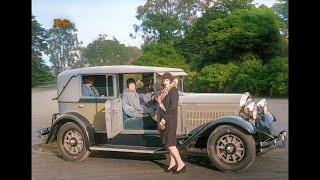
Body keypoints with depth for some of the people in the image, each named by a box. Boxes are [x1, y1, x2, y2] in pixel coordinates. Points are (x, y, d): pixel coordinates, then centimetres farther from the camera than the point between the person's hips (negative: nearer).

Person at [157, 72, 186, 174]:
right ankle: (173, 164, 18)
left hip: (170, 119, -9)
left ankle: (181, 164, 0)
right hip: (164, 119, 9)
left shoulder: (173, 90, -12)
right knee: (168, 143, 11)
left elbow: (173, 106, -21)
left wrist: (164, 118, -21)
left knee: (170, 143, -8)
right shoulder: (164, 91, 15)